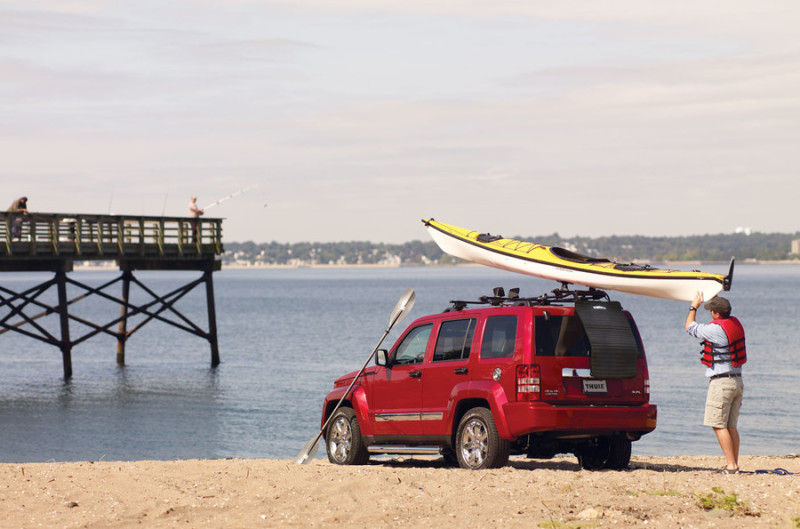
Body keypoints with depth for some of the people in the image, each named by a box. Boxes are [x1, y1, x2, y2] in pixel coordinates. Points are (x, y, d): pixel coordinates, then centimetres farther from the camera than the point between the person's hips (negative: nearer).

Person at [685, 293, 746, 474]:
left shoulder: (716, 329, -16)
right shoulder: (735, 323, 8)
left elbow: (690, 328, -1)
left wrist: (694, 307, 12)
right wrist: (714, 296, 36)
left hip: (721, 382, -9)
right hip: (737, 381, 9)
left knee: (719, 425, -7)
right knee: (731, 426, 11)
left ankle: (731, 465, -13)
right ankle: (734, 465, 10)